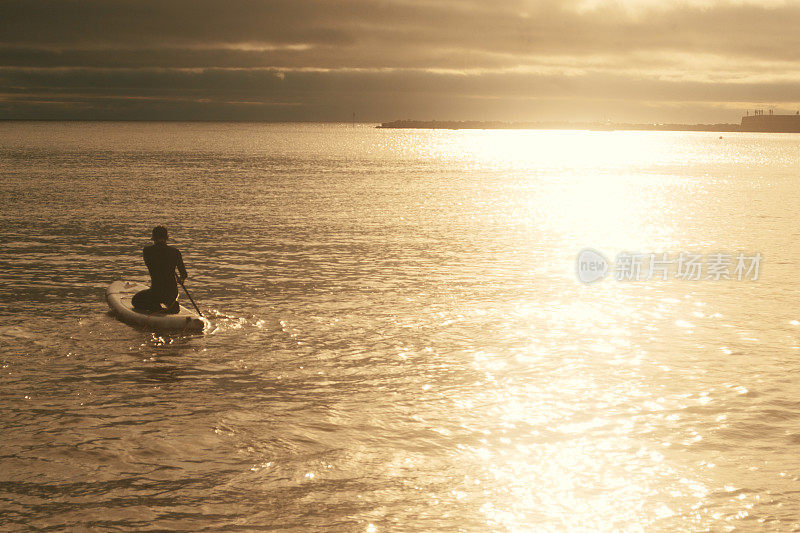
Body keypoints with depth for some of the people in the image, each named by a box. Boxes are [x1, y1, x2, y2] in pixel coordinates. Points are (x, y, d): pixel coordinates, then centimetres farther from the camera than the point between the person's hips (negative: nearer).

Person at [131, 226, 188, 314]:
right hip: (172, 292, 5)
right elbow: (184, 275, 2)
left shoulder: (147, 250, -9)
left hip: (156, 292, -5)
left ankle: (158, 307, 0)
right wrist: (181, 279, 25)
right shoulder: (175, 252, -4)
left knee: (135, 300, 23)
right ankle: (172, 305, 12)